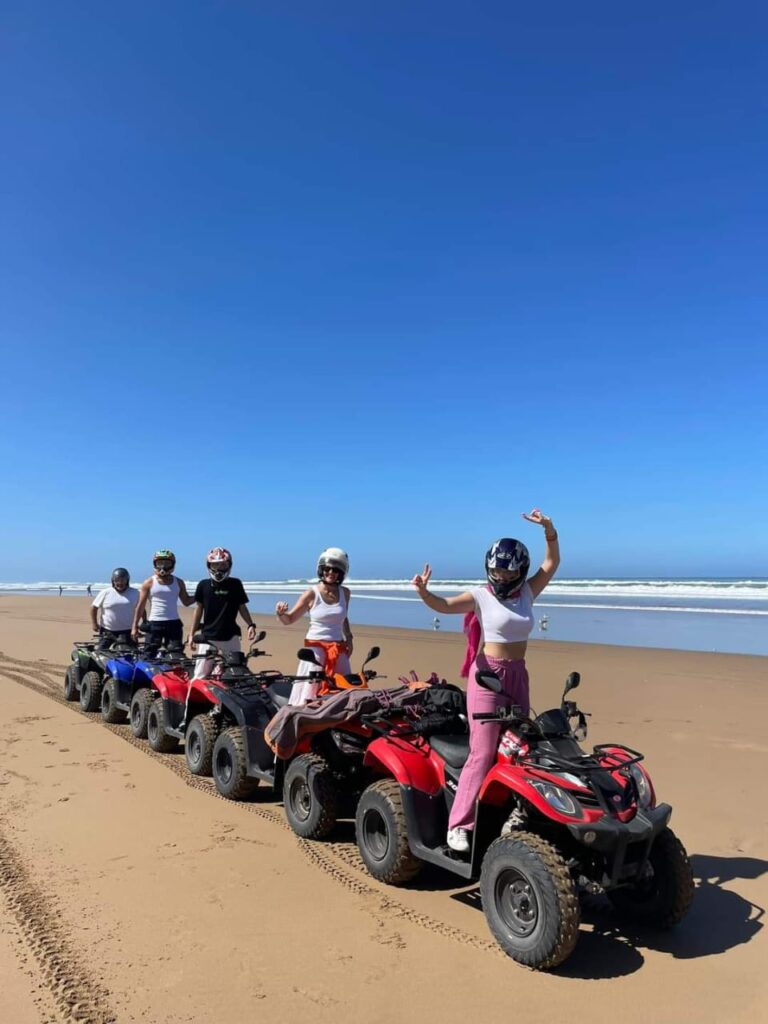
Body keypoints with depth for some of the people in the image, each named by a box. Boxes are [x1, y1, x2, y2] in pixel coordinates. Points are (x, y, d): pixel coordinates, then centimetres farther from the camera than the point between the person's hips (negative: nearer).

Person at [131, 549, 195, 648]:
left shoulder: (178, 582, 7)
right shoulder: (149, 583, 0)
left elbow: (186, 601, 12)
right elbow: (141, 606, 2)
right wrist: (135, 626, -1)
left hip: (174, 623, 2)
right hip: (154, 623, -2)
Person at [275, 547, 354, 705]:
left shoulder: (345, 593, 7)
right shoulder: (312, 594, -5)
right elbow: (289, 619, -4)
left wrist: (348, 638, 14)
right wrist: (281, 613, -24)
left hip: (339, 650, 4)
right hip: (315, 648, -4)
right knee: (309, 692, -10)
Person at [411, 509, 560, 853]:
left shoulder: (527, 592, 7)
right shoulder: (481, 596, -7)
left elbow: (552, 562, 5)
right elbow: (444, 605, -19)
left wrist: (549, 530, -10)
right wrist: (423, 592, -39)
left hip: (518, 674, 6)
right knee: (483, 752, -9)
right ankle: (459, 825, -3)